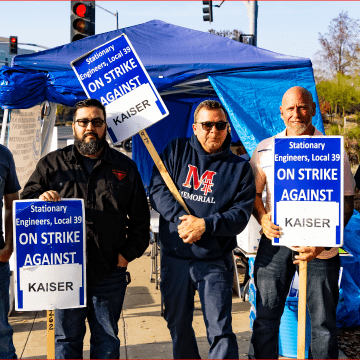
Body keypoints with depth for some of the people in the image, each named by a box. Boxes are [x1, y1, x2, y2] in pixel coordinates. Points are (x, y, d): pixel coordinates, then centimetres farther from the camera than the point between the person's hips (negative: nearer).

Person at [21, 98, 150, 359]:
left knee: (107, 339, 13)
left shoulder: (125, 167, 9)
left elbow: (140, 217, 11)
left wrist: (129, 252, 1)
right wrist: (40, 199, -15)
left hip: (109, 271, 1)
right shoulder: (52, 164, 7)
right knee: (66, 338, 10)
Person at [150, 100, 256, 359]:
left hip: (215, 262, -2)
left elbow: (241, 214, -6)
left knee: (220, 330, -4)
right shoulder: (176, 151, 6)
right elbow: (158, 190, -3)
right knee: (178, 325, 17)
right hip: (174, 259, 3)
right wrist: (181, 218, -18)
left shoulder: (240, 168, 2)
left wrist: (205, 225, -20)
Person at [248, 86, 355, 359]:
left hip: (320, 246, -1)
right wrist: (262, 217, -7)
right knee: (266, 314, 7)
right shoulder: (265, 149, 7)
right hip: (275, 240, 2)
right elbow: (253, 193, 14)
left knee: (323, 319, 5)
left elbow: (346, 203, -1)